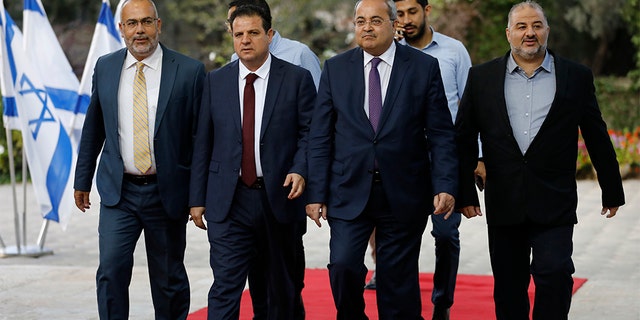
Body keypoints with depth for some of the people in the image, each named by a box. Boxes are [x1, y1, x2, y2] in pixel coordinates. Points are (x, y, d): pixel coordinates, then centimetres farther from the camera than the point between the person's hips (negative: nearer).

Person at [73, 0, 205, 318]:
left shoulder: (189, 71, -6)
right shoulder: (105, 67, 4)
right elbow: (93, 128, 13)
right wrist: (82, 180, 15)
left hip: (168, 192, -1)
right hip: (118, 191, 2)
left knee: (169, 278, 10)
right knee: (111, 270, -10)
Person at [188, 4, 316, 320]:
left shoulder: (297, 78, 1)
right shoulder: (215, 81, 6)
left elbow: (309, 132, 2)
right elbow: (203, 142, 7)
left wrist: (299, 169, -17)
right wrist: (197, 198, 4)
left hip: (278, 197, 0)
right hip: (228, 200, 0)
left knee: (281, 287, 13)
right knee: (225, 286, -7)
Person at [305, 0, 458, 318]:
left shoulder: (424, 67, 1)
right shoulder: (335, 68, 5)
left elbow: (441, 134, 0)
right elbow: (320, 137, 4)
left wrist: (445, 185, -11)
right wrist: (316, 193, -2)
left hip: (404, 194, -1)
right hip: (349, 193, 1)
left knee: (398, 281, 5)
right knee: (343, 265, -13)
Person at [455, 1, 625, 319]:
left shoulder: (577, 77, 4)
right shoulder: (482, 77, 6)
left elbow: (597, 139, 8)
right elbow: (464, 139, 7)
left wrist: (612, 192, 11)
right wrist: (464, 193, 3)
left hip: (554, 205, -1)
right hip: (503, 204, 2)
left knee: (554, 274, -14)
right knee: (508, 287, 9)